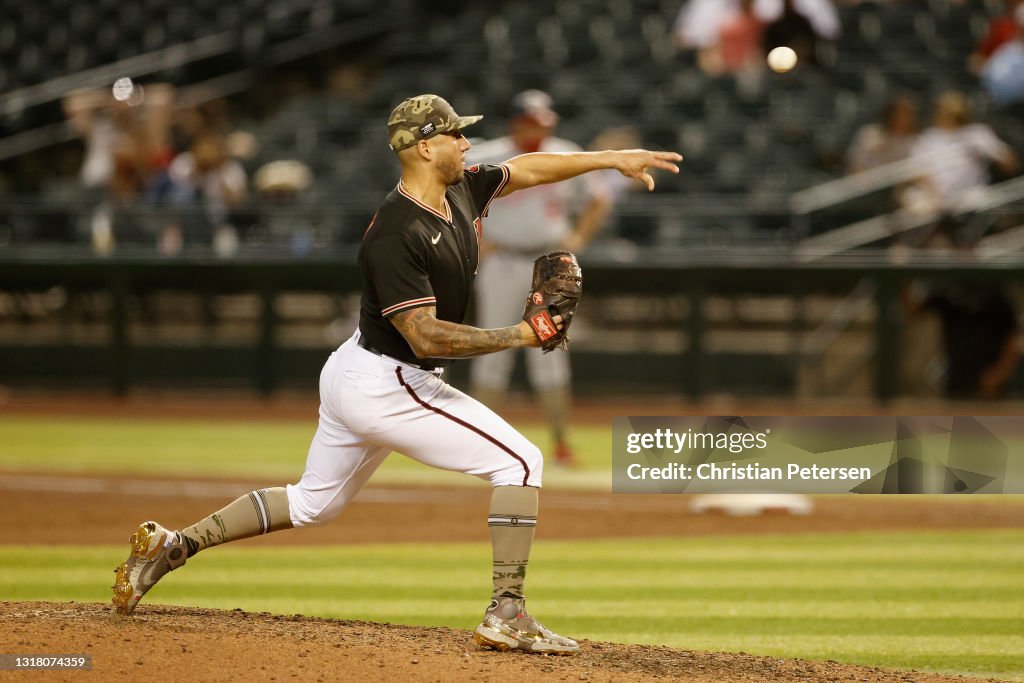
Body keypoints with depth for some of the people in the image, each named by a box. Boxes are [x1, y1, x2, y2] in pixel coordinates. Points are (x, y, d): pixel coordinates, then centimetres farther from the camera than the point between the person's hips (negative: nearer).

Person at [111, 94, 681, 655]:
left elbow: (525, 170, 18)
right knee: (521, 462, -8)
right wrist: (517, 337, -26)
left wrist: (611, 159, 15)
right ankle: (507, 615, -10)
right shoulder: (395, 236, -26)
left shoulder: (461, 190, 1)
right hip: (389, 387, -10)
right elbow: (426, 336, -29)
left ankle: (173, 546, 17)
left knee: (314, 503, 21)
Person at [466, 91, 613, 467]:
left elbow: (599, 199, 17)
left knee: (549, 352, -1)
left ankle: (561, 443, 4)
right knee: (493, 351, 0)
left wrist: (579, 237, 4)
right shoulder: (487, 160, -6)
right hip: (500, 263, -1)